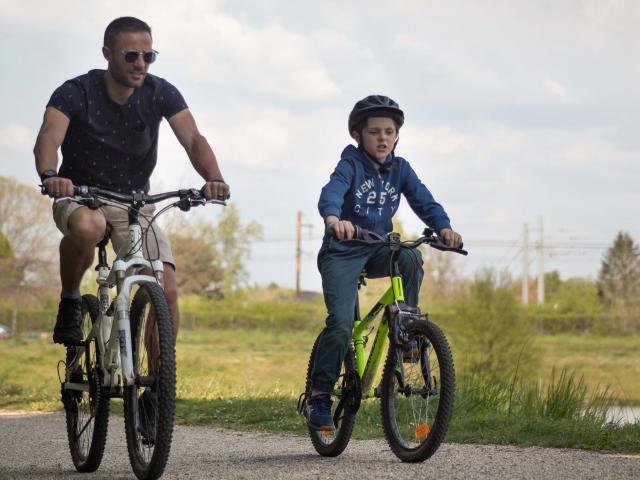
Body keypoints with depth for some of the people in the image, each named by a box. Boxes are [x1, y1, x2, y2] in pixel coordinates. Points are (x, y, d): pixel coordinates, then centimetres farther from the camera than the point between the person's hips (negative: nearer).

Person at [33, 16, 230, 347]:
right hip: (79, 198, -3)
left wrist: (214, 179, -43)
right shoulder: (76, 93, -16)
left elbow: (193, 140, -21)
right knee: (87, 227, -40)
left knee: (167, 292, -16)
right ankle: (69, 302, -12)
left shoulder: (161, 93, -9)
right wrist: (49, 176, -55)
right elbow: (48, 138, -32)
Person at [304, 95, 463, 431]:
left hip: (378, 250, 4)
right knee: (341, 324, -18)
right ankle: (319, 395, -6)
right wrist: (334, 219, -55)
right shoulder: (351, 164, -12)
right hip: (342, 252, -4)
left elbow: (423, 200, -8)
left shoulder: (399, 169, 2)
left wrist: (443, 227, -30)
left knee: (410, 258, -29)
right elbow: (331, 191, -32)